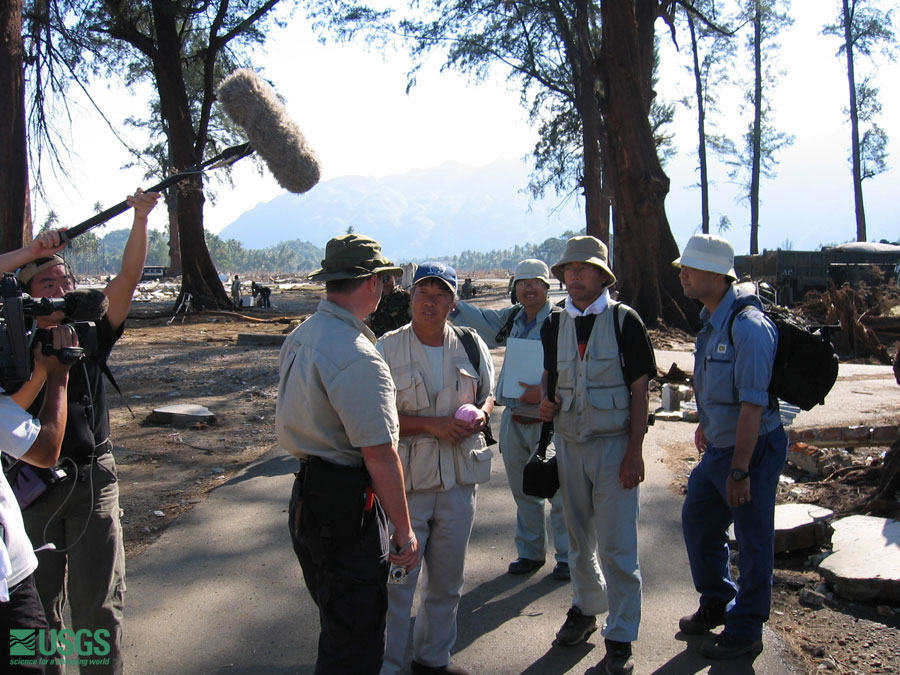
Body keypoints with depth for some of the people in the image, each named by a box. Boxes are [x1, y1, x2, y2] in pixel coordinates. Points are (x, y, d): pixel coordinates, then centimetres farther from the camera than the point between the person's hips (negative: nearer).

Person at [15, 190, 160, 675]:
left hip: (93, 478, 0)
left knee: (98, 600, 5)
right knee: (36, 599, 14)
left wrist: (140, 219, -22)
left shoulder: (90, 333, 1)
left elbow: (129, 277, -11)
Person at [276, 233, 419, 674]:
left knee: (337, 626, 26)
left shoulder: (300, 337, 7)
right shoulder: (357, 357, -24)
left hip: (306, 495, 10)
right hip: (346, 507, -10)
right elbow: (380, 455, -23)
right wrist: (404, 531, -15)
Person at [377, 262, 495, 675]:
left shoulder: (471, 346, 5)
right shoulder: (387, 349, -7)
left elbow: (489, 395, 17)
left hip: (458, 481, 5)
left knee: (447, 582, 18)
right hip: (405, 484, -4)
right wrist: (433, 424, -20)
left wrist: (481, 415, -6)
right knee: (395, 582, 0)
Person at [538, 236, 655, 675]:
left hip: (614, 444, -4)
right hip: (568, 442, 4)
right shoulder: (553, 326, 7)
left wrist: (634, 452, -12)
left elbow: (640, 391, -7)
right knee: (578, 537, 15)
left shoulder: (625, 321, -6)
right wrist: (546, 403, -6)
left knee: (616, 545, -2)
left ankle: (620, 636, 11)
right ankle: (585, 609, 34)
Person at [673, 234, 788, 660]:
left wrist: (739, 471, -25)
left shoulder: (747, 325, -24)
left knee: (753, 542, 6)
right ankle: (716, 605, 40)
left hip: (753, 449, -9)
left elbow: (752, 404, -26)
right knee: (697, 521, 19)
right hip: (719, 447, 9)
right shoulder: (711, 319, 5)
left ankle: (745, 632, 24)